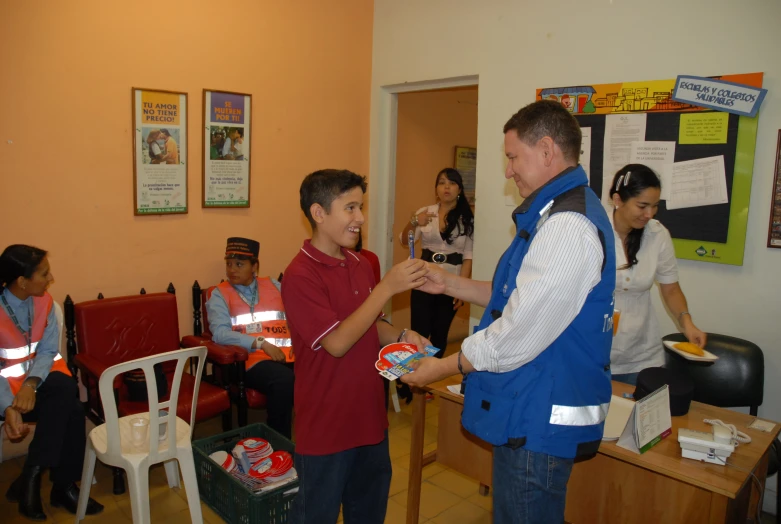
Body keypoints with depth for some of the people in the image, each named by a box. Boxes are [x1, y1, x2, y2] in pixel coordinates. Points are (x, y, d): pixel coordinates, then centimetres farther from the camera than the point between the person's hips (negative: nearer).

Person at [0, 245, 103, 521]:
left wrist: (31, 383, -25)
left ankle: (31, 476, -10)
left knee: (66, 390, -28)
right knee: (70, 409, -25)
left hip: (38, 376, 5)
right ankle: (63, 487, -4)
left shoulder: (44, 301, -3)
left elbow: (48, 351, -6)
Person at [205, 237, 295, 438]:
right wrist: (260, 343, -18)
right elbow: (220, 333, -7)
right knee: (283, 379, -35)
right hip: (253, 358, -3)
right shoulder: (219, 294, 9)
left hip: (288, 355, 4)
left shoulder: (274, 286, 20)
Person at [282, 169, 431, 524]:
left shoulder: (361, 265, 4)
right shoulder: (300, 275, -19)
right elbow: (337, 343, -24)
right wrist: (387, 288, -26)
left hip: (369, 418, 7)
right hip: (326, 427, -7)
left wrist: (401, 336, -6)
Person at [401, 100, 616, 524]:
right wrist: (449, 283, 10)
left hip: (540, 420, -10)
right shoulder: (555, 212, 9)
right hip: (532, 410, 10)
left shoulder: (567, 226, -25)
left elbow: (518, 336, -25)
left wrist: (443, 367, -11)